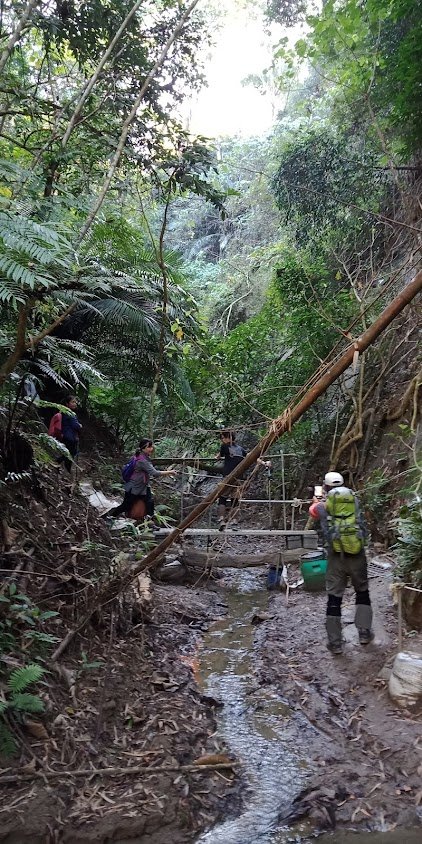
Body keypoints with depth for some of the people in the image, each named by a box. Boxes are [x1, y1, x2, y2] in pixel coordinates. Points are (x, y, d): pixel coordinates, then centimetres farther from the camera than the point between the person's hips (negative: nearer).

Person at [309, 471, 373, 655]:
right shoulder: (354, 500, 6)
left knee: (334, 597, 6)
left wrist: (315, 502, 49)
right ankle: (364, 632, 21)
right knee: (362, 592, 21)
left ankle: (335, 643, 10)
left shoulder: (323, 506, 1)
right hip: (357, 554, 1)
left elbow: (313, 510, 25)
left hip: (336, 556, -1)